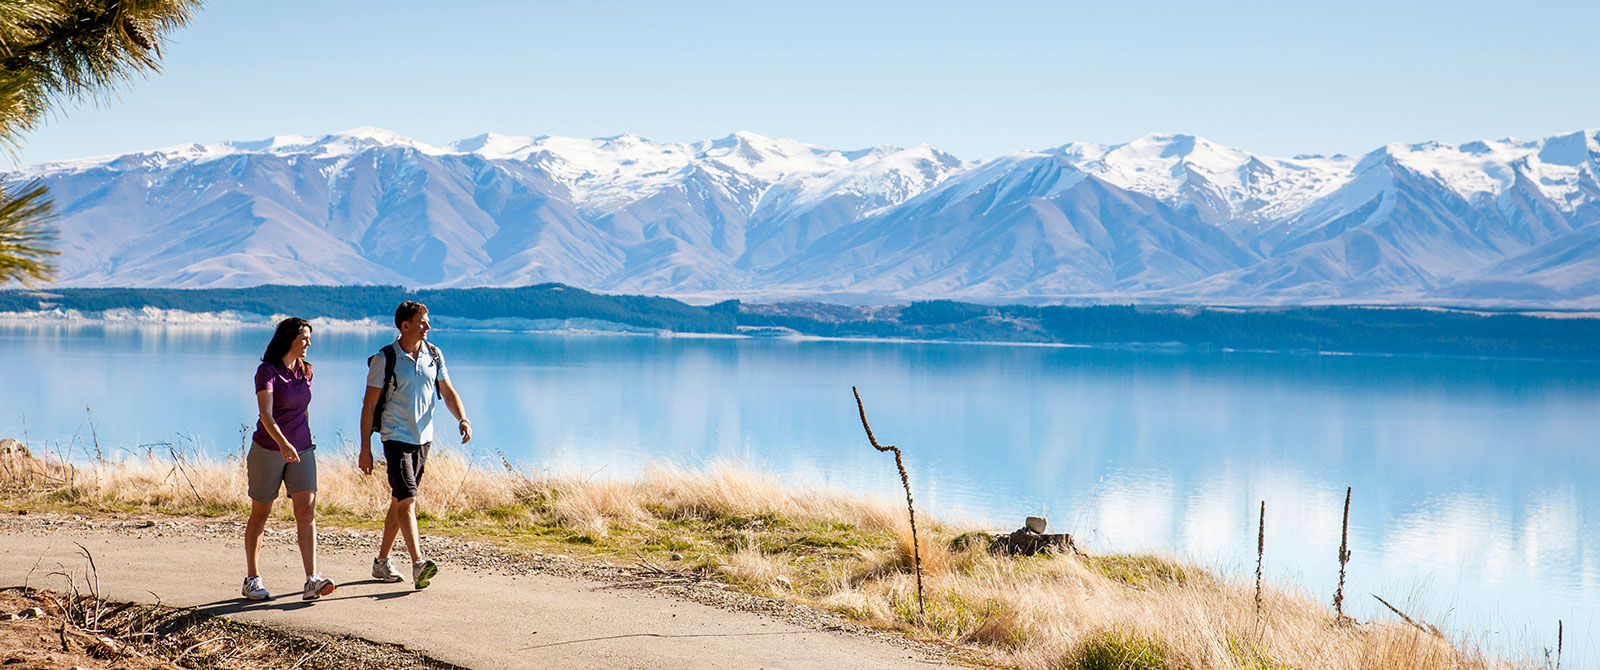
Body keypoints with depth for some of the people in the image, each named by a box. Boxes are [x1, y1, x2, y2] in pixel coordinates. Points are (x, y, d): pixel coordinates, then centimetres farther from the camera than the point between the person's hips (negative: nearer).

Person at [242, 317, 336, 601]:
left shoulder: (306, 371, 7)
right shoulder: (267, 370, -12)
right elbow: (265, 413, -26)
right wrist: (282, 443, -40)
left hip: (301, 449, 4)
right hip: (267, 450, -4)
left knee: (307, 509, -10)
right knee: (260, 514, 7)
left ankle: (312, 581, -17)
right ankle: (251, 580, 18)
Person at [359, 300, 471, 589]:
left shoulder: (433, 355, 7)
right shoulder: (385, 359, -8)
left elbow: (447, 392, 9)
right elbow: (369, 404, -5)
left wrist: (462, 419, -11)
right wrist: (365, 447, -9)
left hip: (423, 438, 5)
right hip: (396, 438, -5)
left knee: (399, 502, 12)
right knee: (407, 500, -16)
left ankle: (382, 562, 23)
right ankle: (418, 565, -25)